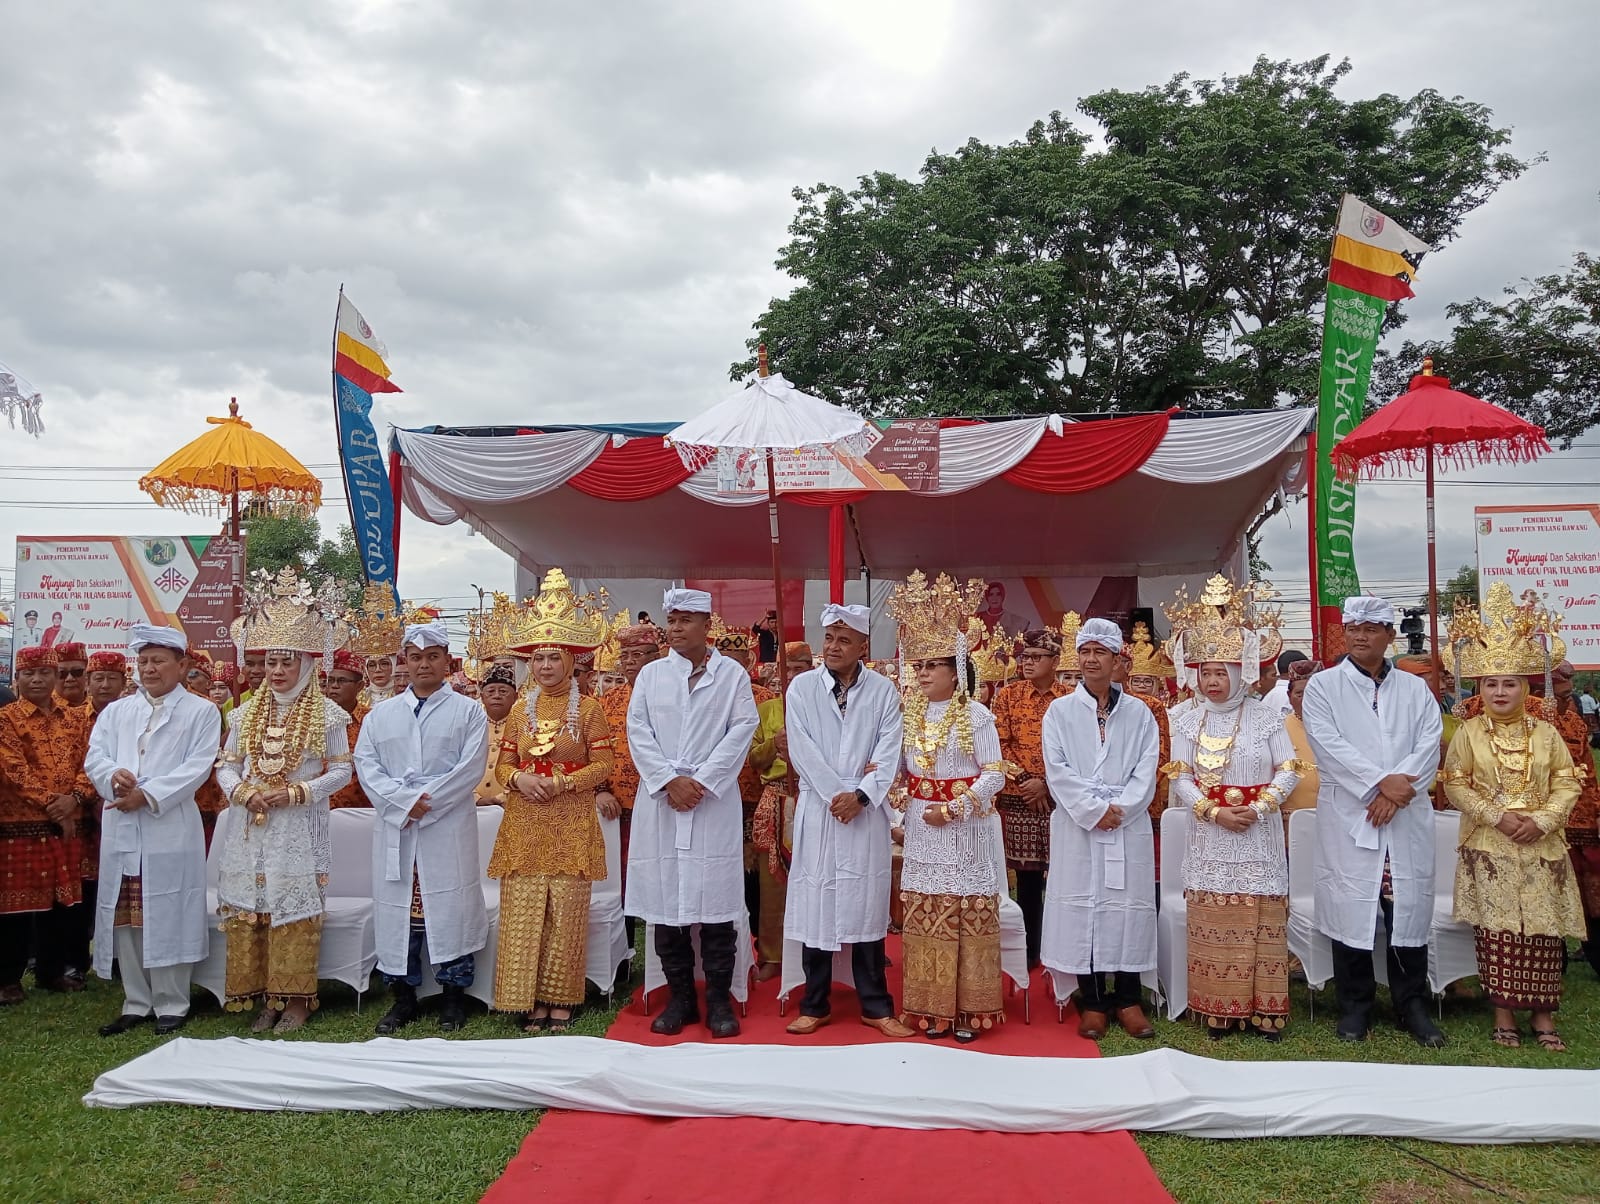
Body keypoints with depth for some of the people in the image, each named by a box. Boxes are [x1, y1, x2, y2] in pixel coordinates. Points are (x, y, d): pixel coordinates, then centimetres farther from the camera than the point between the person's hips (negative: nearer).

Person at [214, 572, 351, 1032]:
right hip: (250, 827, 4)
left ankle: (296, 998, 7)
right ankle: (263, 997, 14)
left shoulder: (326, 713, -1)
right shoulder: (247, 712, 11)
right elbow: (226, 766, 12)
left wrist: (295, 793, -13)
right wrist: (242, 791, -9)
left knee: (295, 910, -3)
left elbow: (341, 770, -2)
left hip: (299, 827, -4)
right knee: (248, 909, 3)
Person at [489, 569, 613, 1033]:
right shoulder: (521, 709, 11)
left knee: (566, 913, 0)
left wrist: (562, 782, -16)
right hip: (524, 825, 3)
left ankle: (560, 999, 11)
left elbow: (601, 767, -3)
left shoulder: (589, 708, 0)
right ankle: (530, 999, 10)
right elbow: (502, 765, 13)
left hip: (571, 825, -3)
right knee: (522, 912, 0)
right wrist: (518, 779, -9)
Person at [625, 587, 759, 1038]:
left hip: (714, 801, -2)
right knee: (664, 898, 4)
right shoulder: (650, 675, 11)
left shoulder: (732, 675, 6)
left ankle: (719, 998, 9)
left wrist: (701, 782, -11)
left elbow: (742, 730, -3)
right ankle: (680, 997, 15)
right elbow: (638, 731, 4)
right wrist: (669, 780, -9)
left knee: (715, 900, -2)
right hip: (660, 799, 2)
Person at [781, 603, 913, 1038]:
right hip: (817, 809, 0)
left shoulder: (883, 691, 3)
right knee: (815, 903, 3)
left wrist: (860, 795, -14)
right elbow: (801, 749, -5)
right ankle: (814, 1005, 16)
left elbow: (889, 753, -3)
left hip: (866, 811, 0)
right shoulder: (802, 687, 2)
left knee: (867, 905, 5)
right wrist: (836, 792, -11)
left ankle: (876, 1007, 15)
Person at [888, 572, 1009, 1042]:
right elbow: (898, 770, 12)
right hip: (922, 831, 4)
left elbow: (994, 775, -9)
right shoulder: (910, 714, 8)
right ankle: (933, 1009, 14)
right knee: (925, 919, 5)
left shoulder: (976, 715, -6)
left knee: (968, 916, 0)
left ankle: (969, 1010, 9)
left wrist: (953, 810, -15)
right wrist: (900, 818, 1)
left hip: (965, 829, -4)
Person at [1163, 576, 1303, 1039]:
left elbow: (1288, 771, -2)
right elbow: (1180, 779, 0)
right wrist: (1216, 812, -13)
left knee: (1261, 920, 0)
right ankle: (1218, 1010, 9)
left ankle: (1265, 1011, 9)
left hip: (1259, 834, -2)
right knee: (1213, 922, 2)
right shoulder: (1189, 723, 6)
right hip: (1210, 835, 2)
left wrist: (1259, 809, -15)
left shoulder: (1266, 714, 1)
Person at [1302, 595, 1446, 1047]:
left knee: (1409, 909, 4)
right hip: (1349, 818, -2)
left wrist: (1396, 792, -13)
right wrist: (1381, 781, -17)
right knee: (1352, 909, 1)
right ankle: (1355, 1006, 13)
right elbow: (1329, 745, -8)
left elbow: (1429, 745, 0)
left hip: (1407, 819, 2)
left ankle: (1412, 1004, 18)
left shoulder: (1415, 688, 13)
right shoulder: (1323, 686, 4)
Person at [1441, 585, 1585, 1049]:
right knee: (1497, 930, 0)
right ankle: (1503, 1011, 11)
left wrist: (1541, 821, -13)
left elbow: (1567, 783, 2)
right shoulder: (1468, 733, 0)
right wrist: (1497, 817, -14)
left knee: (1543, 931, 4)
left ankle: (1542, 1012, 16)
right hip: (1488, 849, -1)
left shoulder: (1546, 734, 4)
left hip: (1541, 848, 2)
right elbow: (1455, 785, -3)